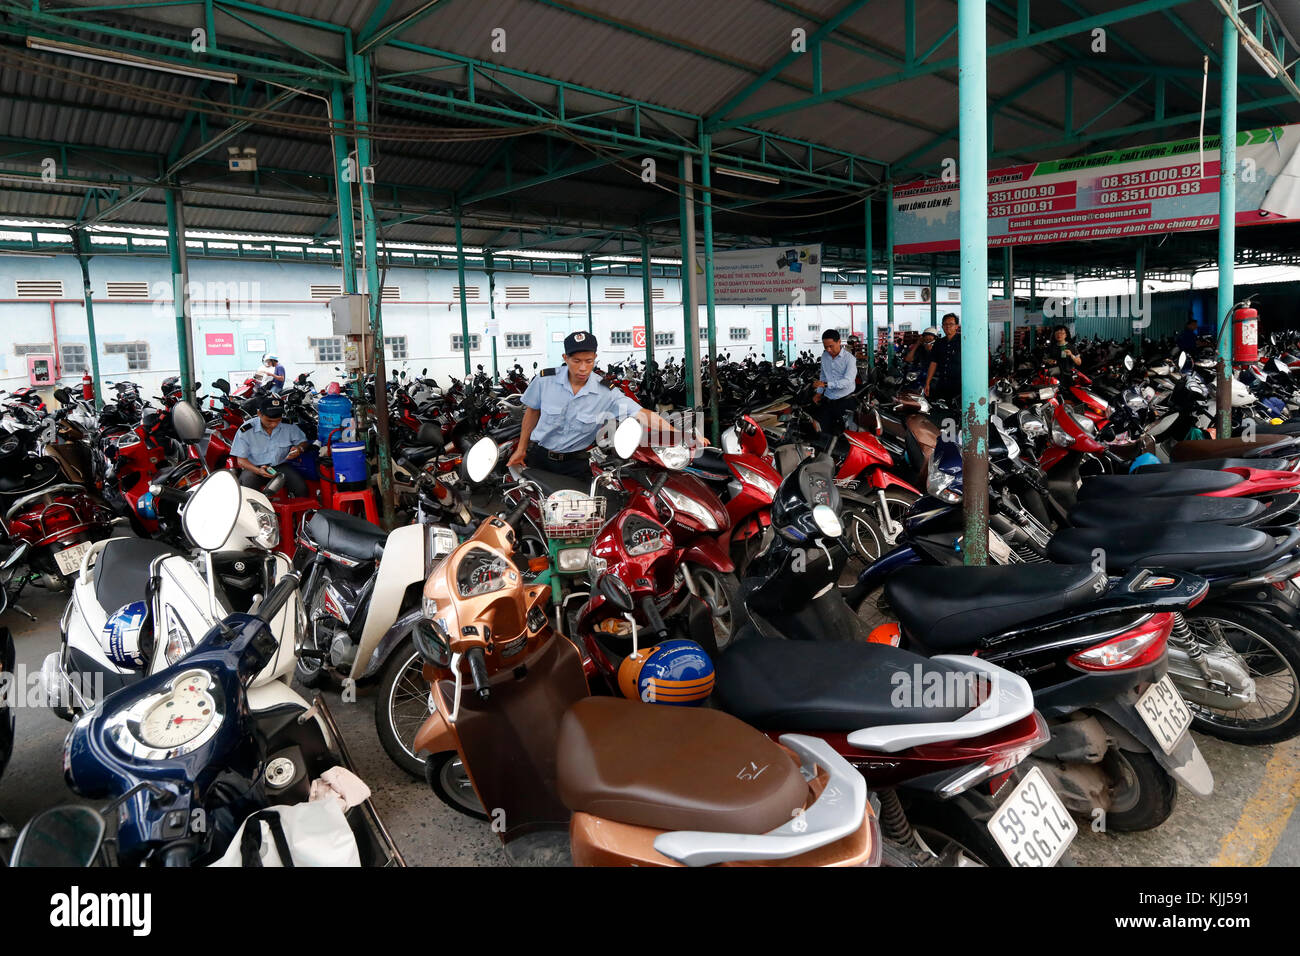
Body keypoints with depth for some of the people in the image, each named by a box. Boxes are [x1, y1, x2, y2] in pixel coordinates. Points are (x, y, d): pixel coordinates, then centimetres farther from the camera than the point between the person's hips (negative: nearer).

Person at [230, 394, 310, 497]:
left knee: (301, 487, -24)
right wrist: (258, 471, -25)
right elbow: (241, 460, -5)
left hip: (280, 466, 1)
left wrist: (299, 448, -12)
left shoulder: (289, 426, -2)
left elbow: (304, 441, 15)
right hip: (254, 467, -1)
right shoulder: (246, 430, -8)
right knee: (246, 488, -34)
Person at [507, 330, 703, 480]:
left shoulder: (606, 392, -13)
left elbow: (642, 414, -19)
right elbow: (532, 412, 6)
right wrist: (521, 449, 10)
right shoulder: (544, 379, -10)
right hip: (538, 458, 0)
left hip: (575, 464, 0)